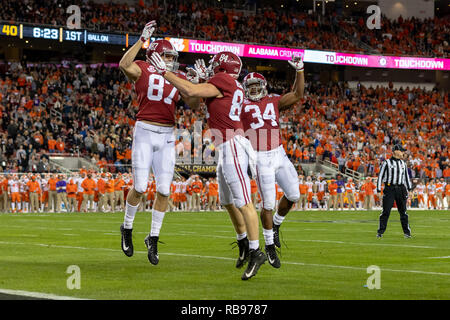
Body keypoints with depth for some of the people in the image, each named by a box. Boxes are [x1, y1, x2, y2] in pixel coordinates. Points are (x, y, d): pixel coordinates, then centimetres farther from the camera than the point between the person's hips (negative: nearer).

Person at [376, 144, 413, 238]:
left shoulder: (403, 163, 15)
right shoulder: (387, 162, 0)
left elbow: (406, 177, 21)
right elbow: (380, 176, 0)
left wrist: (409, 189, 16)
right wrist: (378, 190, -6)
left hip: (400, 188, 4)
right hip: (389, 188, -4)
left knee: (403, 211, 3)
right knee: (386, 211, -6)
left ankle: (407, 232, 8)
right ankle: (380, 232, 0)